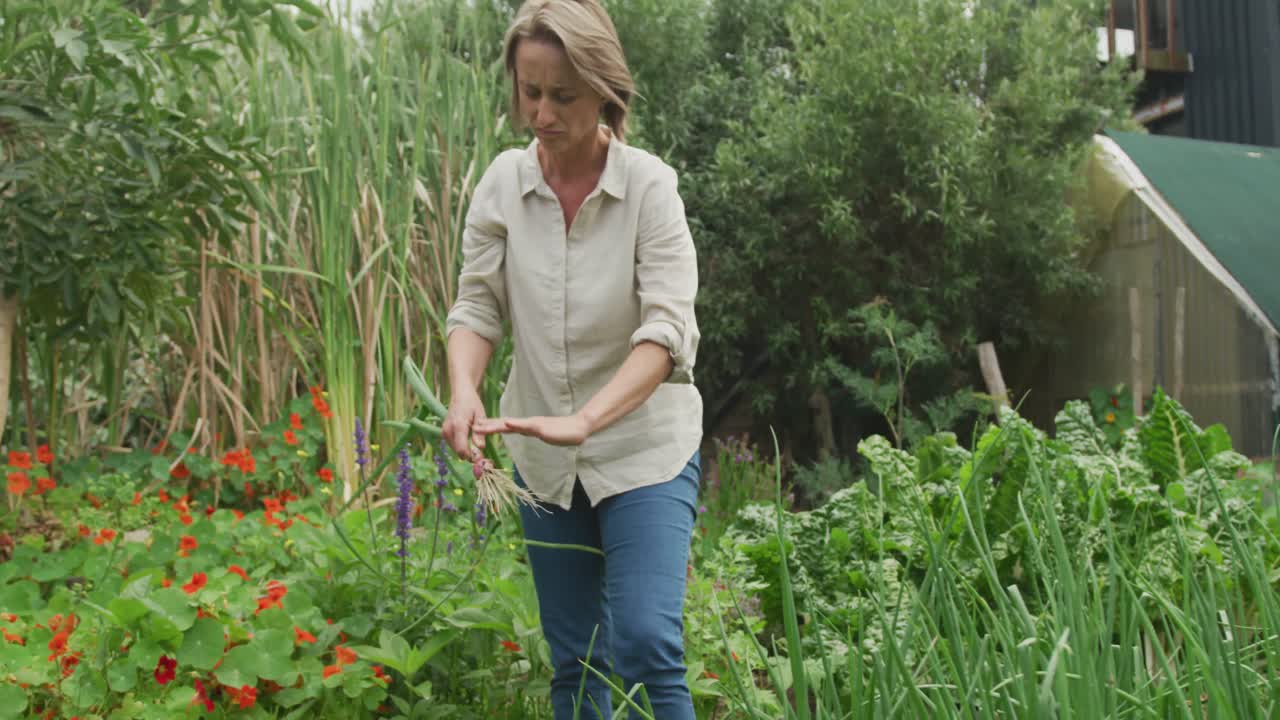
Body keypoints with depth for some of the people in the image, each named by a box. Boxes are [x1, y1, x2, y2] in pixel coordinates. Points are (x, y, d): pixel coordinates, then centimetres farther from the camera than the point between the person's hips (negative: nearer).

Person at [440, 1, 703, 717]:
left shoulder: (649, 184, -15)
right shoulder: (504, 181, -4)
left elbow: (668, 327, -23)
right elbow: (478, 305, -3)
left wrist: (584, 421, -38)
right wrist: (464, 391, -25)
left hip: (646, 449, -4)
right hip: (544, 456, 4)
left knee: (645, 644, -17)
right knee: (574, 660, 10)